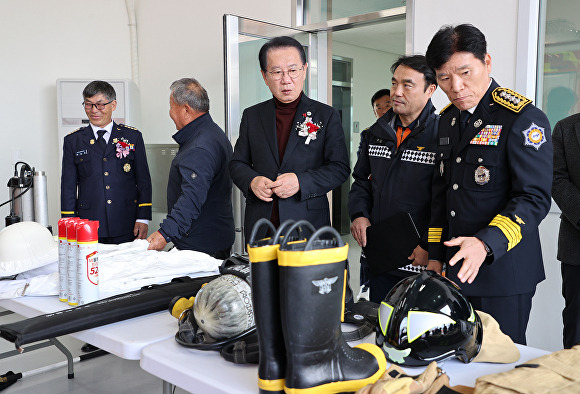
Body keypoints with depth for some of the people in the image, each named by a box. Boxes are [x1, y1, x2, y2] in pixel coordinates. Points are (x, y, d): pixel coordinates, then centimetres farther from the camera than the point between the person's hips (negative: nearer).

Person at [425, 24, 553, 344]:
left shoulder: (523, 119, -12)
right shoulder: (448, 120, 10)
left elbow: (534, 199, -17)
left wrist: (486, 244, -32)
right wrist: (436, 256, 14)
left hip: (502, 273, -6)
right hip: (453, 270, 7)